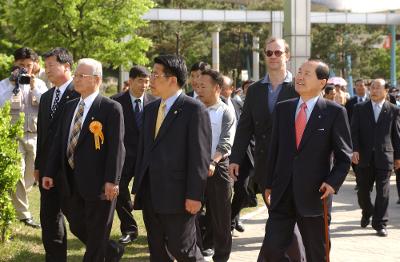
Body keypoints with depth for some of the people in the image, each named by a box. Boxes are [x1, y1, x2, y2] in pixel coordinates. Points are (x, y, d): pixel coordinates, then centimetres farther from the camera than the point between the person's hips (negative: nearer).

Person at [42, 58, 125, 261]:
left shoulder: (111, 108, -10)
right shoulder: (69, 107, 12)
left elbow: (116, 147, -14)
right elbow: (59, 141, 13)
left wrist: (111, 181, -19)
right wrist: (50, 172, 8)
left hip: (98, 182, -7)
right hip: (71, 183, 7)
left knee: (96, 234, 4)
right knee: (77, 227, 16)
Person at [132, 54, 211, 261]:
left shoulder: (194, 109, -8)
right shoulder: (150, 109, 15)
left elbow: (200, 156, -12)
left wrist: (194, 195, -16)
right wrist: (138, 187, 13)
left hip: (177, 196, -7)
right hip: (150, 196, 7)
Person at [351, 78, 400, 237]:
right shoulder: (360, 109, 6)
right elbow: (354, 132, 2)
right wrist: (355, 150, -11)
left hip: (384, 157, -1)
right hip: (365, 157, 1)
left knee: (383, 192, -3)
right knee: (363, 191, 8)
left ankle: (380, 224, 5)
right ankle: (367, 213, 36)